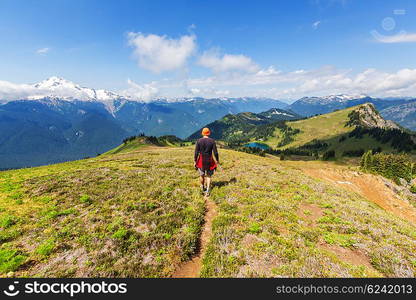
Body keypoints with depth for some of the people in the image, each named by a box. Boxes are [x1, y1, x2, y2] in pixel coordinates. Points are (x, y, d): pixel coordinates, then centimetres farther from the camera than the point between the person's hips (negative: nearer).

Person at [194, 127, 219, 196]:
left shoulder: (198, 141, -7)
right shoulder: (212, 141, -7)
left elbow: (196, 152, -8)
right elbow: (215, 152, -8)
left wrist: (195, 161, 1)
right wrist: (217, 161, 5)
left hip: (201, 160, 1)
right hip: (209, 161, 0)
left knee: (201, 174, 21)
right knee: (208, 176, 14)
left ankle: (202, 188, 42)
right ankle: (207, 191, 5)